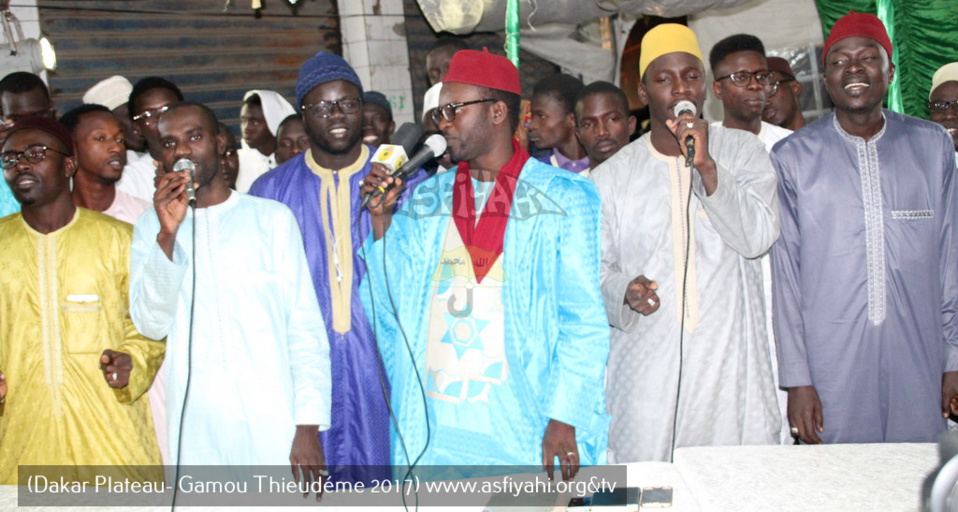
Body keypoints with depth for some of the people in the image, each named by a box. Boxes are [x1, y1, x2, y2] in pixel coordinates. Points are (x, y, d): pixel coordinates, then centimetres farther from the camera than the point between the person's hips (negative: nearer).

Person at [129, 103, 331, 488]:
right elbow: (152, 325, -1)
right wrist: (167, 234, -12)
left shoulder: (272, 218, 4)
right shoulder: (151, 227, 11)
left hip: (274, 426, -1)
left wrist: (308, 426, -6)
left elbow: (305, 329, 1)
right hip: (192, 432, 2)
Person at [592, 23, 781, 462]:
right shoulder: (612, 176, 6)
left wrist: (706, 166, -15)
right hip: (647, 373, 0)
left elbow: (758, 237, -7)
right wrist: (625, 291, -13)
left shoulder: (742, 152, 6)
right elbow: (594, 266, 8)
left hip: (731, 369, 0)